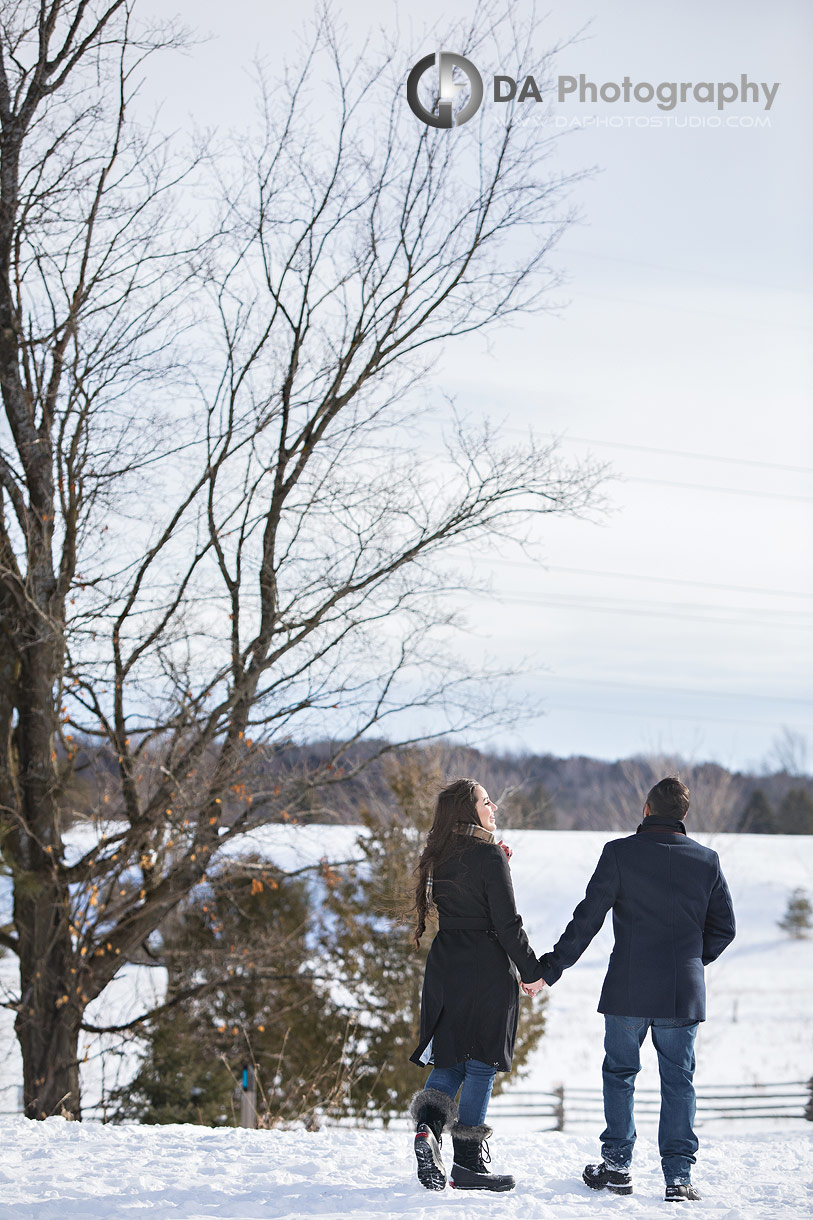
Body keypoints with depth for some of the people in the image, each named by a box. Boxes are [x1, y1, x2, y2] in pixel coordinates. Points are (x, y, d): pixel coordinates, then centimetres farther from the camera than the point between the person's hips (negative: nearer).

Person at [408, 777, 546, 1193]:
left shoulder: (441, 857, 7)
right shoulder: (488, 855, -14)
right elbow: (506, 923, -15)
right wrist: (531, 969, -5)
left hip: (445, 967, 6)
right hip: (488, 970, -6)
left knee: (449, 1058, 14)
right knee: (481, 1062, 1)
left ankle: (428, 1126, -12)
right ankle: (468, 1163, 5)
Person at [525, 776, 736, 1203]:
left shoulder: (620, 853, -7)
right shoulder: (707, 860, 2)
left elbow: (587, 918, -8)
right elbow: (724, 927, 7)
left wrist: (549, 970, -3)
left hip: (628, 990, -2)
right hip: (684, 992, 2)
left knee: (619, 1073, 13)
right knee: (678, 1080, 8)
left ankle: (617, 1166, 14)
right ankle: (678, 1175, 3)